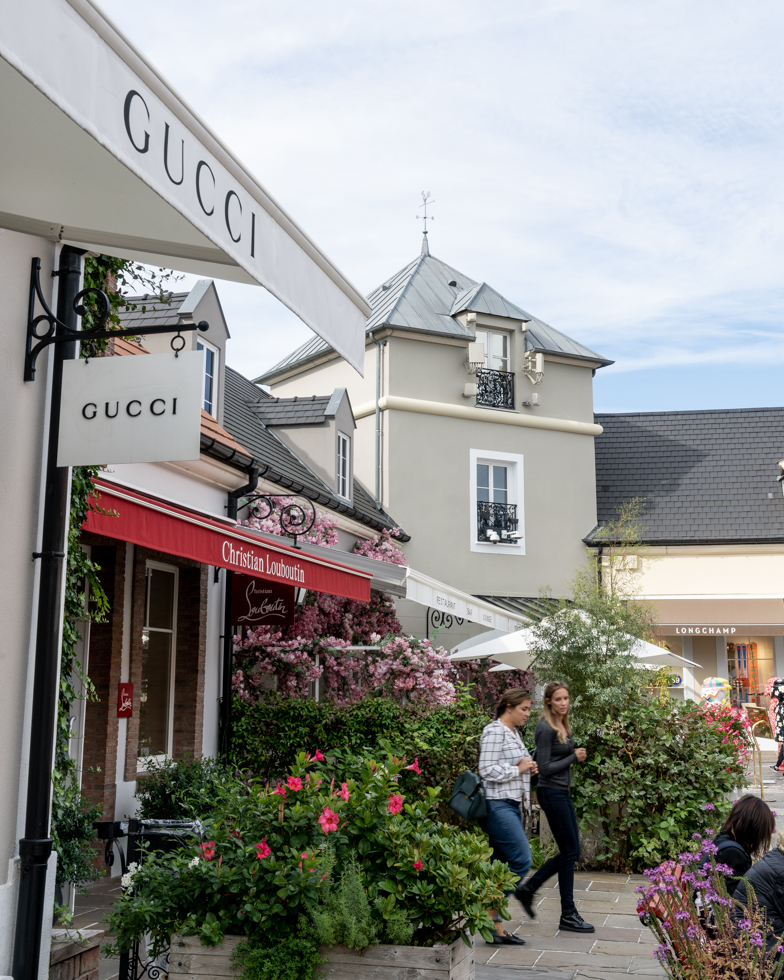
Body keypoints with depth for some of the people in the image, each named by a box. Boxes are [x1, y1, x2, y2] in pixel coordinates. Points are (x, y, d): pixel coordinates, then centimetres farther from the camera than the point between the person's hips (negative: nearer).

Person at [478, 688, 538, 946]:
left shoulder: (513, 732, 17)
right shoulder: (494, 731, -13)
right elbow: (487, 770, -20)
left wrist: (528, 768, 9)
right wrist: (519, 769, -12)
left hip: (512, 806, 10)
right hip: (498, 806, -10)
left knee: (502, 865, 9)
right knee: (521, 860, -11)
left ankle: (495, 927, 12)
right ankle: (489, 916, -3)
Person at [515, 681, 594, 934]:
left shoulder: (563, 726, 11)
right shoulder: (546, 728, -16)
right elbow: (545, 768, -19)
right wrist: (574, 757, -13)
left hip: (561, 793, 9)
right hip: (551, 793, -9)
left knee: (570, 851, 12)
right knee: (570, 852, -2)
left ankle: (528, 889, 21)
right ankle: (568, 916, 8)